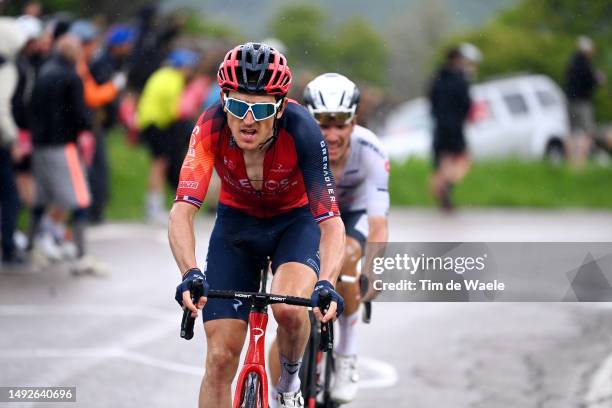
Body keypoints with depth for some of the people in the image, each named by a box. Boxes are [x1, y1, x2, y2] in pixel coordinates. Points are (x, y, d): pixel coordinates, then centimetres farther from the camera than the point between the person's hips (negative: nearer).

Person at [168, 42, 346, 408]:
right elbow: (183, 210, -37)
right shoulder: (211, 128, -29)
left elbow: (331, 221, -36)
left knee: (289, 308, -31)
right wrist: (190, 274, -54)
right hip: (236, 223, 2)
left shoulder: (301, 130, -32)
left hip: (296, 221, -2)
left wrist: (327, 284, -53)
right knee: (220, 357, -7)